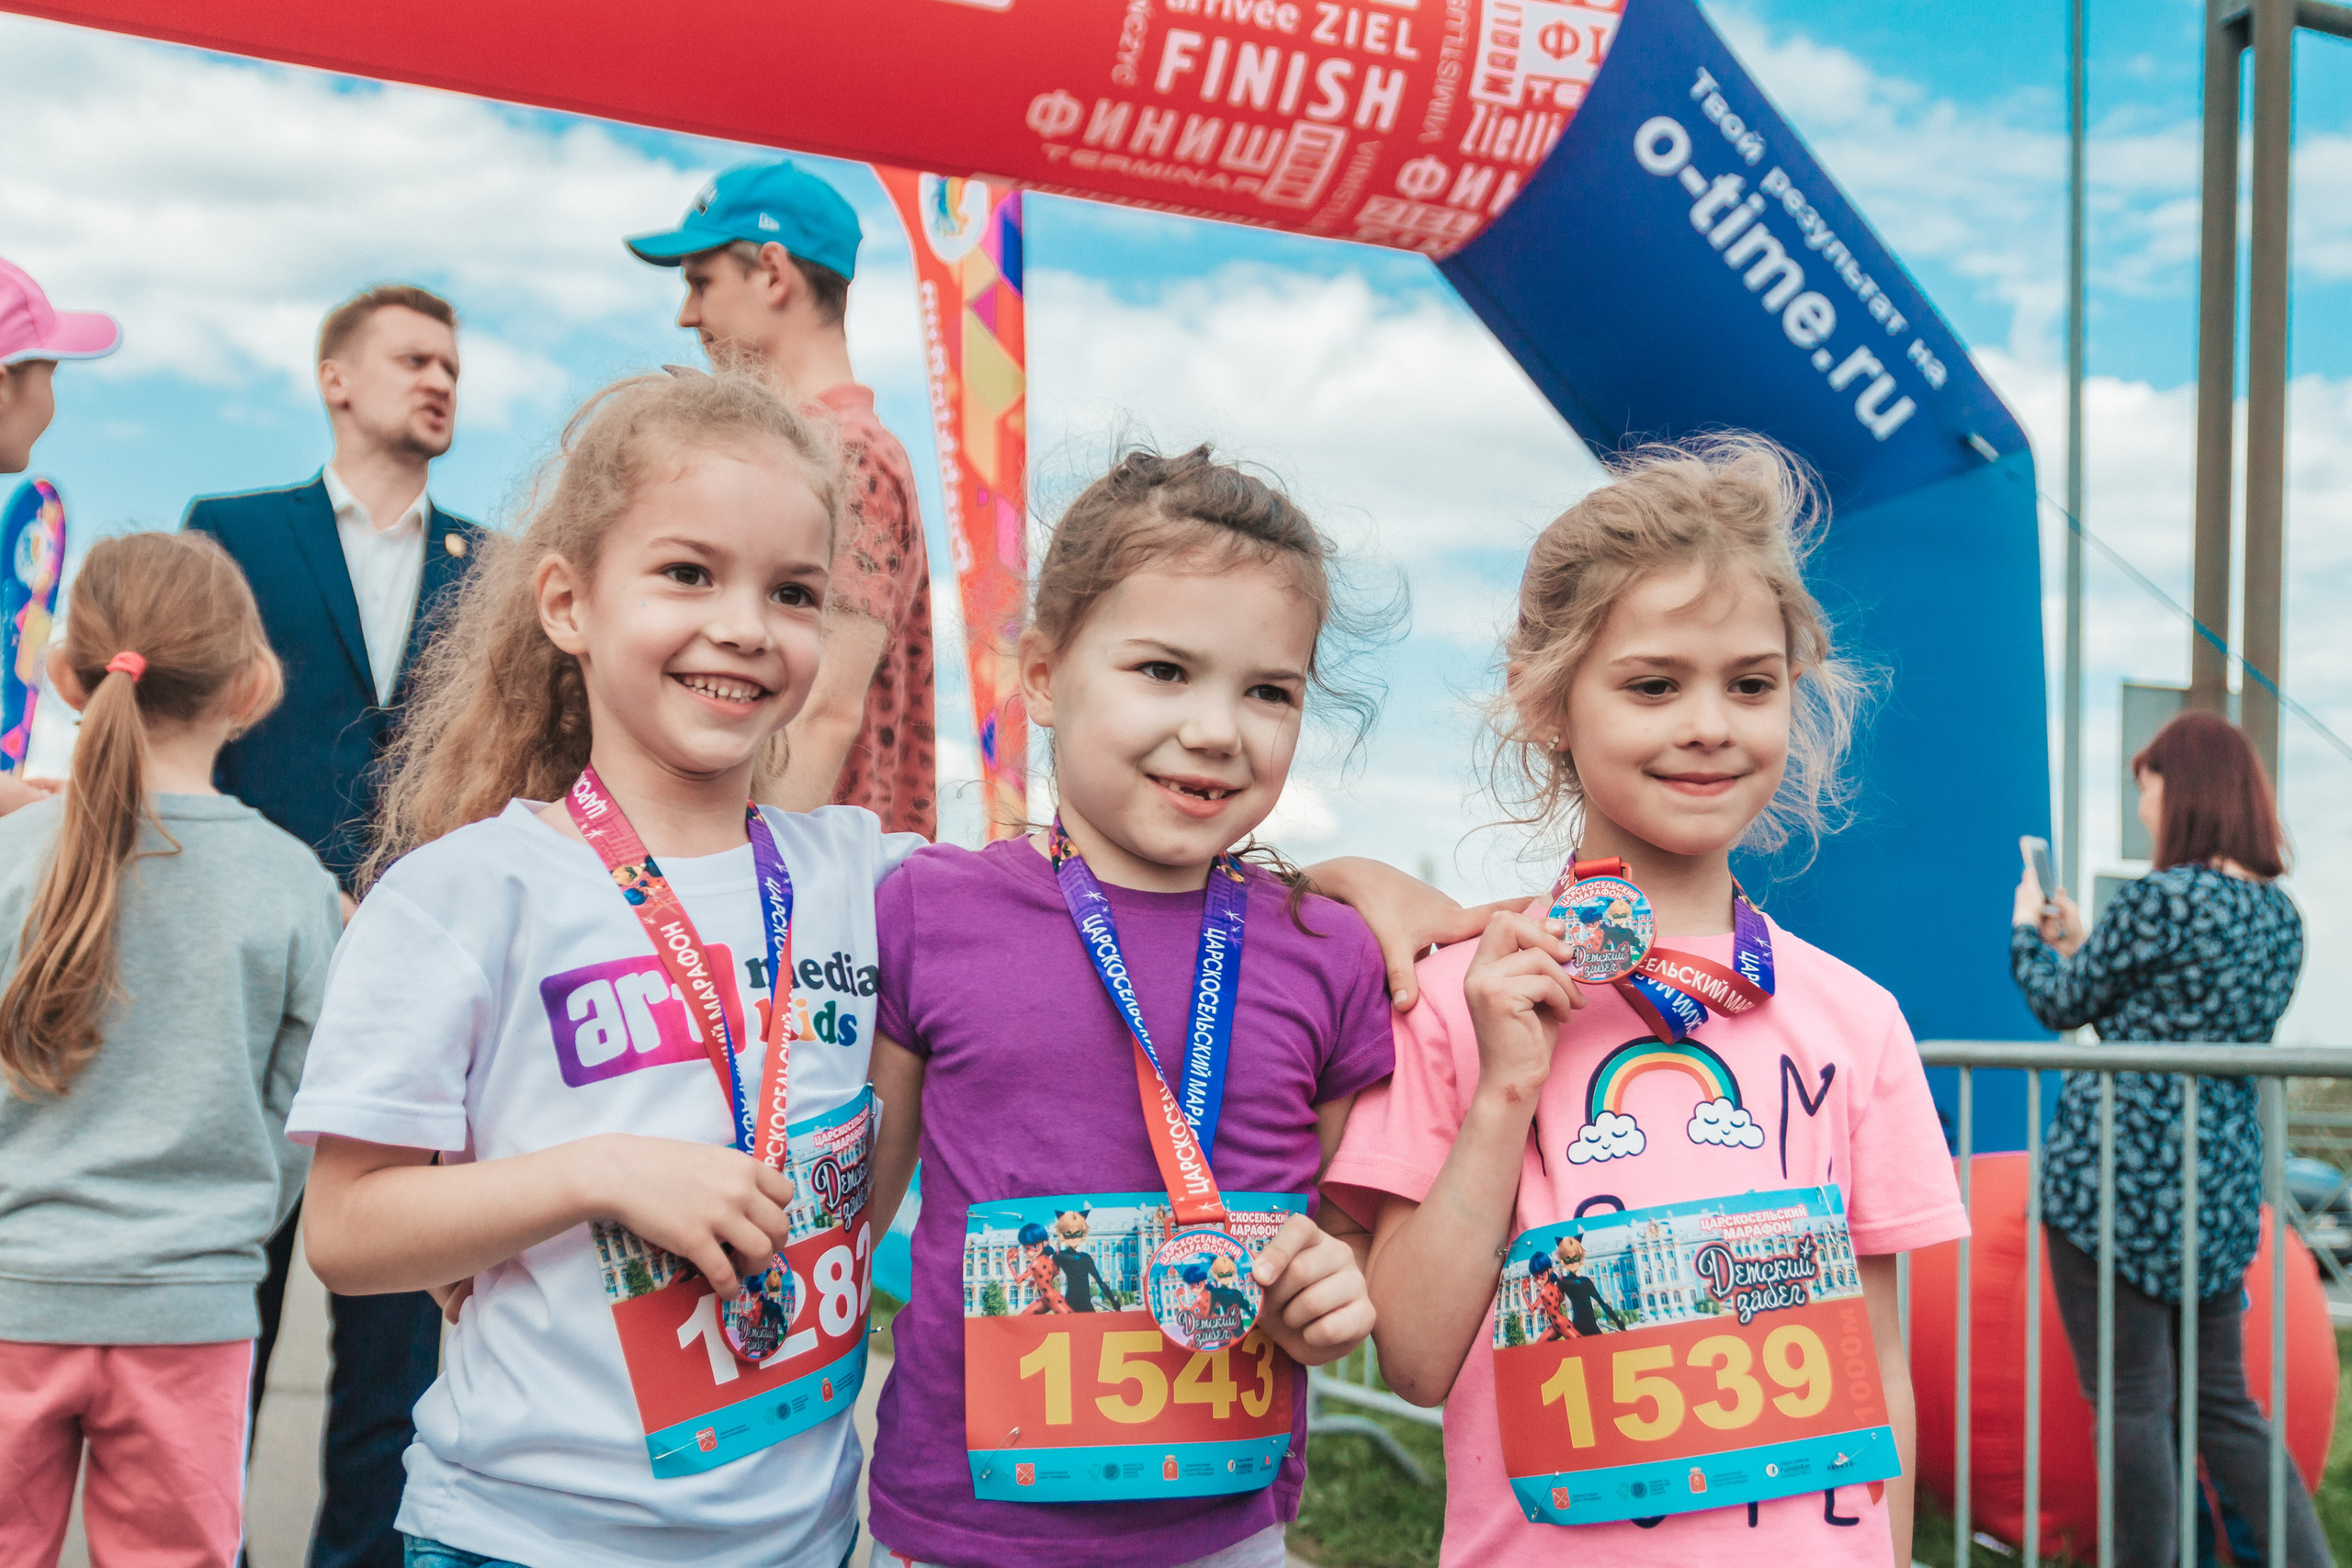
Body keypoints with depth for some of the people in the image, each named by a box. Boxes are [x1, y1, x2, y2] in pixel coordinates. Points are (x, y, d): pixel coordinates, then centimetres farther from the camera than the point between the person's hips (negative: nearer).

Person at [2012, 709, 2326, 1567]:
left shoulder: (2158, 898, -14)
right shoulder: (2280, 913, 10)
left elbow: (2065, 1004, -2)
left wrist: (2029, 930, 17)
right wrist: (2079, 941, 25)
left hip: (2121, 1174, -8)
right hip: (2223, 1181, 8)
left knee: (2133, 1403, 2)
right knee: (2223, 1401, 16)